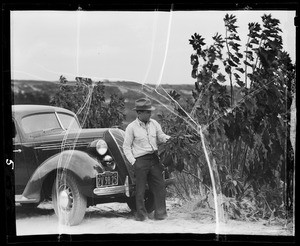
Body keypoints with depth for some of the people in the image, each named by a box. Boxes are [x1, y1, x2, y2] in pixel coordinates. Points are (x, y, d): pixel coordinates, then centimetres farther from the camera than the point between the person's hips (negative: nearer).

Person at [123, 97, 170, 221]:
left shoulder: (154, 123, 8)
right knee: (140, 189, 3)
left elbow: (160, 136, 15)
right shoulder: (131, 127, -5)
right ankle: (141, 214, 16)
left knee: (159, 186, 2)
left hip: (154, 158, 4)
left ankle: (160, 213, 10)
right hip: (140, 160, -4)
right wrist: (133, 162, -9)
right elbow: (126, 147, -1)